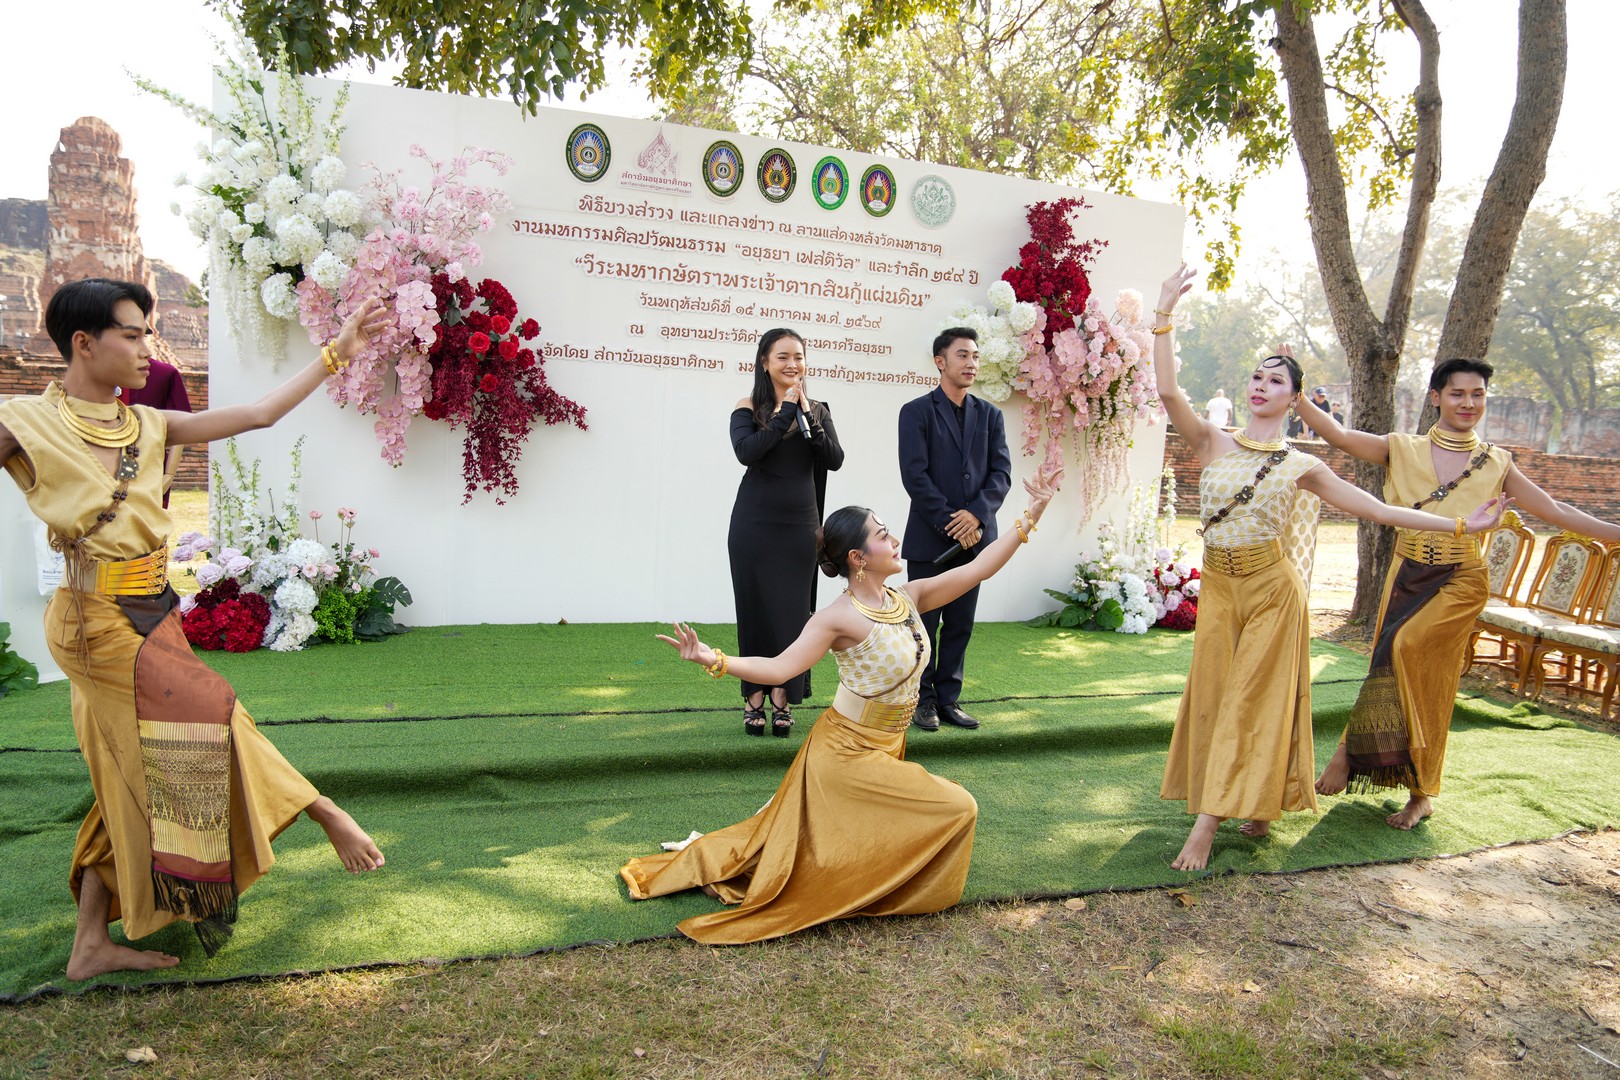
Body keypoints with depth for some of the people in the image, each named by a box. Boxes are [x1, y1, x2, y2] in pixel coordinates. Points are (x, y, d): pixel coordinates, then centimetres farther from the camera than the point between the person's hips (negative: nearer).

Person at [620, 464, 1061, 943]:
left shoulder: (909, 599, -2)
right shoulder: (840, 618, -21)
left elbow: (977, 568, -2)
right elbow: (778, 668, -27)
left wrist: (1031, 515, -4)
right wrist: (714, 660, -41)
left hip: (885, 750, 7)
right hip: (847, 754, -7)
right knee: (957, 809, -7)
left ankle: (713, 863, 36)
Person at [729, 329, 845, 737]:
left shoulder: (817, 410, 8)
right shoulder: (749, 407, 0)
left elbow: (835, 460, -3)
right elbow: (746, 451, -18)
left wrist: (807, 416, -11)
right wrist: (784, 413, -14)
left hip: (800, 523, 2)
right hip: (755, 523, -2)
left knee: (793, 610, 2)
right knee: (755, 607, 4)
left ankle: (783, 701, 11)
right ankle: (754, 699, 14)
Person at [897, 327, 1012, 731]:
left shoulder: (990, 415, 12)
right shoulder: (916, 411, -1)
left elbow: (1001, 473, 4)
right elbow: (915, 475, -10)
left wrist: (976, 514, -13)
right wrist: (950, 523, -14)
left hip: (973, 536, 4)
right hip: (929, 538, -4)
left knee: (960, 625, 9)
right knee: (923, 624, 3)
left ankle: (948, 698, 19)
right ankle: (923, 701, 15)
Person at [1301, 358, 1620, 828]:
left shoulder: (1496, 464, 7)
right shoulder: (1403, 449, 4)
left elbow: (1555, 511, 9)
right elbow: (1340, 435, -7)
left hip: (1460, 582, -1)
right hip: (1408, 575, 1)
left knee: (1405, 649, -21)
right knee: (1395, 667, -1)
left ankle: (1350, 754, -6)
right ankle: (1421, 793, 13)